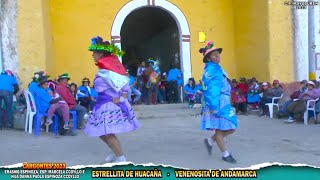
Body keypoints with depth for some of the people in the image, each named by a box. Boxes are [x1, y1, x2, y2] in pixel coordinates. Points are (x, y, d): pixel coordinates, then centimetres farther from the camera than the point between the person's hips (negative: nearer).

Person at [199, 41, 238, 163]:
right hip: (217, 104, -10)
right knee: (220, 129, 3)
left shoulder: (217, 69, 16)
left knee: (231, 128, 10)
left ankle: (210, 141, 24)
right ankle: (225, 154, 17)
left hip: (224, 103, 10)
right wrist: (214, 107, -25)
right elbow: (211, 90, -20)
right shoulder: (211, 70, -13)